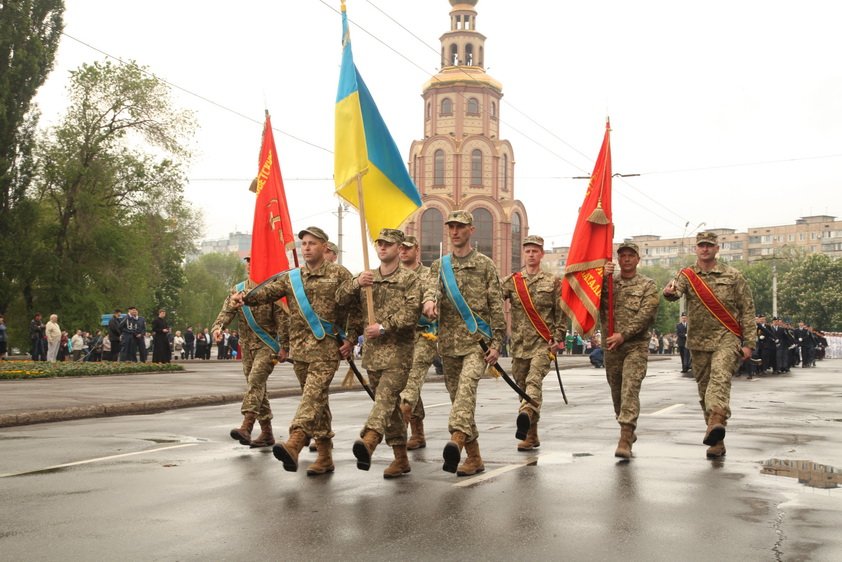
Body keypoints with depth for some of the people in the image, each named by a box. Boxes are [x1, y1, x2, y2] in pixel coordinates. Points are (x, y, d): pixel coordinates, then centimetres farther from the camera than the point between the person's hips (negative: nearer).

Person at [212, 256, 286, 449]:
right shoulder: (237, 290, 11)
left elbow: (282, 318, -7)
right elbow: (227, 311, 2)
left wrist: (284, 346, -13)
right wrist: (218, 326, -20)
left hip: (268, 345, -6)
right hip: (247, 346, 6)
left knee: (255, 381, -22)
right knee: (258, 388, 9)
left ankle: (246, 427, -30)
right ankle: (267, 433, 16)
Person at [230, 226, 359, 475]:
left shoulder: (339, 274, 1)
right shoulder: (291, 277, 13)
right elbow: (268, 291, -1)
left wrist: (351, 338, -6)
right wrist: (245, 298, -20)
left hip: (327, 348, -5)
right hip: (299, 348, 5)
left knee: (313, 396, -20)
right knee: (317, 401, 10)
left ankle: (294, 445, -35)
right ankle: (325, 457, 16)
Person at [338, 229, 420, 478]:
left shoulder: (409, 279, -1)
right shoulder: (366, 278, 16)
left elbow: (411, 312, -12)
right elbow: (341, 299, 11)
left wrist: (384, 327, -18)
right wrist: (355, 283, -8)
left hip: (398, 350, -6)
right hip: (372, 351, 6)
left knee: (386, 397, -23)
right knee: (390, 403, 10)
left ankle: (368, 441, -45)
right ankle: (401, 458, 16)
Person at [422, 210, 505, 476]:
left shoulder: (485, 264, 4)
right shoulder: (440, 265, 13)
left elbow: (496, 307, 1)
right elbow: (432, 288, -7)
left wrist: (496, 343, -6)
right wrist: (429, 301, -32)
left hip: (478, 340, -4)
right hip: (449, 342, 5)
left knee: (467, 385, -28)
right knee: (457, 396, 7)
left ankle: (456, 439, -45)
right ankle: (474, 457, 16)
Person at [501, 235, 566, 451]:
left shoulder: (553, 282, 6)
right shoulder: (511, 281, 10)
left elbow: (561, 313, 5)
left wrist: (558, 339, -3)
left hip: (543, 343, -3)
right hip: (519, 344, 3)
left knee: (534, 380, -24)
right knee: (522, 387, 8)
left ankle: (526, 414, -48)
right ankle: (531, 435, 18)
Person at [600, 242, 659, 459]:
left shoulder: (647, 285, 2)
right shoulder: (608, 282, 12)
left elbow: (645, 315, -10)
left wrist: (623, 334, -18)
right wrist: (602, 278, -15)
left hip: (636, 345, -4)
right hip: (611, 345, 4)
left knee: (630, 389, -16)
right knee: (616, 392, 13)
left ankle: (625, 440, -22)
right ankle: (628, 431, 32)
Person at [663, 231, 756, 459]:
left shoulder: (733, 276, 5)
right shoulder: (687, 275, 8)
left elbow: (747, 310, 5)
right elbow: (675, 292, -14)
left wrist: (749, 343, -2)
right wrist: (669, 292, -40)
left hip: (727, 338, -3)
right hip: (699, 341, 3)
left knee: (720, 376, -29)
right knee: (704, 391, 6)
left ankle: (716, 423, -48)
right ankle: (717, 443, 14)